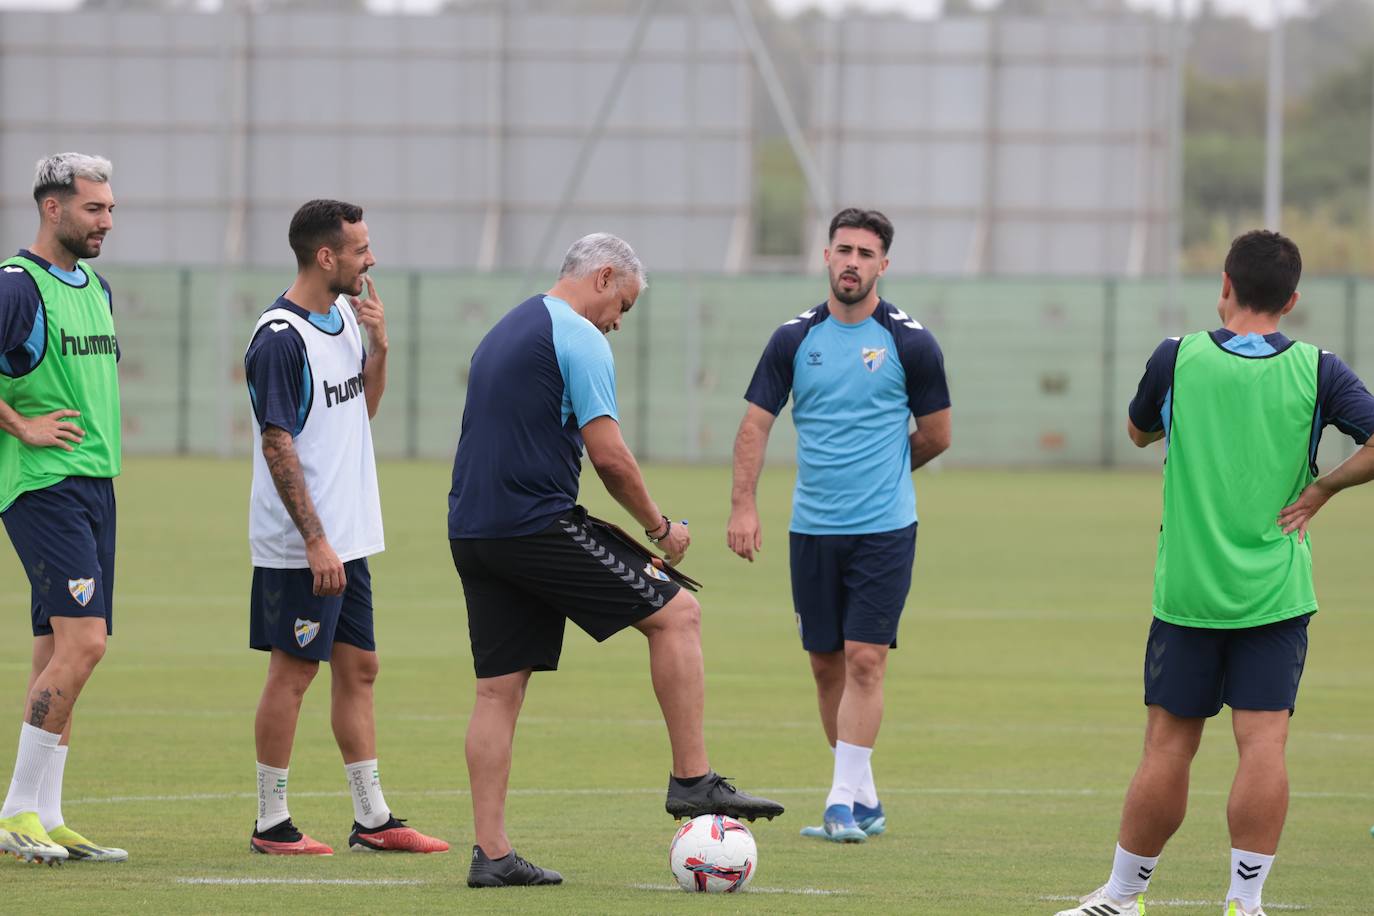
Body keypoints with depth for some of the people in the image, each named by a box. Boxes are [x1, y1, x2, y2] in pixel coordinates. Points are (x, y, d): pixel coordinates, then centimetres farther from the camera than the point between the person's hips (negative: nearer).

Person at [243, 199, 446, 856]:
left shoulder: (346, 314, 10)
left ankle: (371, 819, 16)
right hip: (300, 547, -9)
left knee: (358, 667, 11)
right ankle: (271, 825, 5)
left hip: (347, 539, 9)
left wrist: (379, 347, 2)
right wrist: (315, 542, -21)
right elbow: (277, 446, -19)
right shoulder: (280, 339, -18)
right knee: (293, 671, -3)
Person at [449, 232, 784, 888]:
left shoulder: (503, 335, 23)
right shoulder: (578, 338, -7)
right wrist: (659, 526, 2)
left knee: (499, 689, 8)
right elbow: (608, 453, -12)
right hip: (537, 523, -9)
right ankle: (692, 781, -3)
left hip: (471, 532, 9)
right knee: (676, 614, -2)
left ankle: (491, 854, 4)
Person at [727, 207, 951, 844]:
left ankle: (843, 803, -10)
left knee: (864, 660, -10)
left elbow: (936, 435, 6)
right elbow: (756, 423, 4)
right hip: (812, 528, 3)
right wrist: (743, 505, -6)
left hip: (885, 528, -3)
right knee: (826, 665, 7)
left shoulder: (910, 343, -4)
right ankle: (864, 799, 18)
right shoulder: (795, 339, 3)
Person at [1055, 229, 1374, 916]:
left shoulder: (1179, 359, -2)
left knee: (1168, 747, 6)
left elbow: (1138, 431, 17)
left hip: (1186, 592, 0)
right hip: (1275, 593, 0)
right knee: (1263, 742, -3)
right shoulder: (1317, 371, -3)